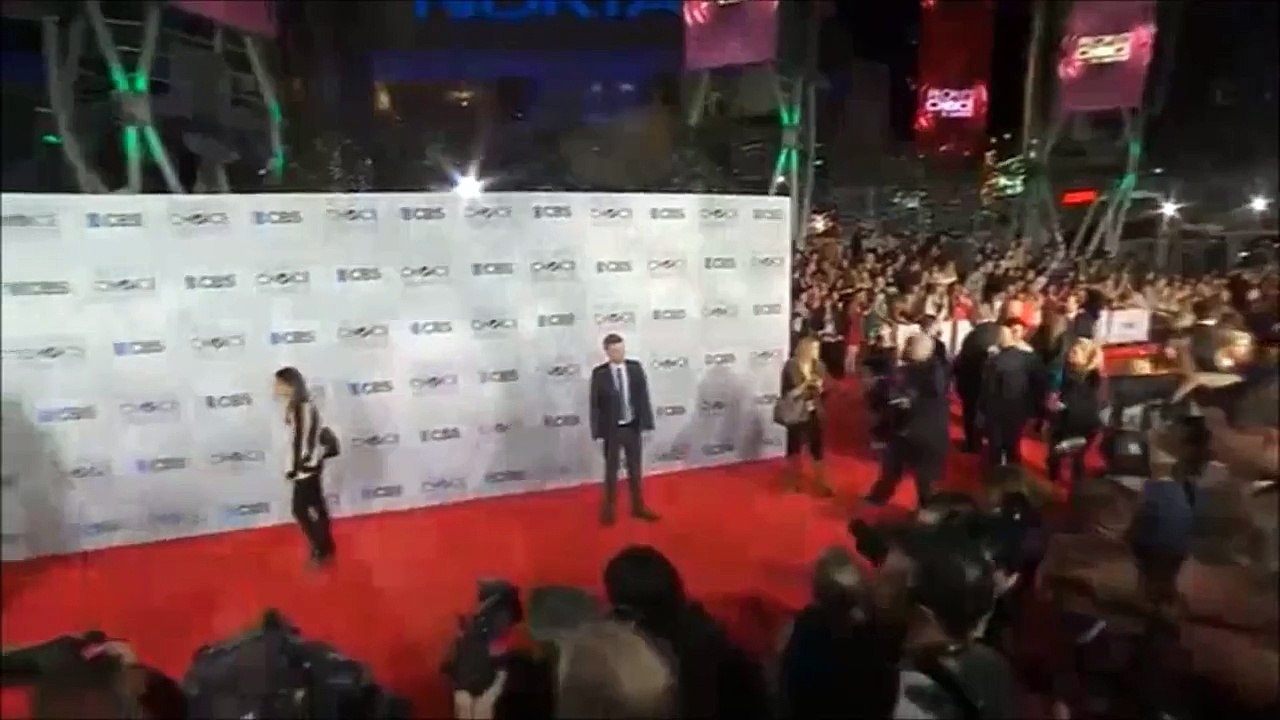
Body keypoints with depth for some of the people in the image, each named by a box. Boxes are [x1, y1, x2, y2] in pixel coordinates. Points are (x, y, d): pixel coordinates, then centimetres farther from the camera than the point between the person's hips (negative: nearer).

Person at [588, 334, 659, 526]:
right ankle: (608, 509, 27)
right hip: (611, 430, -2)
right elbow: (595, 404, -9)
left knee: (635, 469, 15)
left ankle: (638, 507, 30)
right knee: (611, 470, 11)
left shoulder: (636, 368, -3)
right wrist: (597, 433, -11)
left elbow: (643, 397, -1)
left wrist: (647, 424, -5)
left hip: (633, 427, 2)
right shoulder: (599, 373, -11)